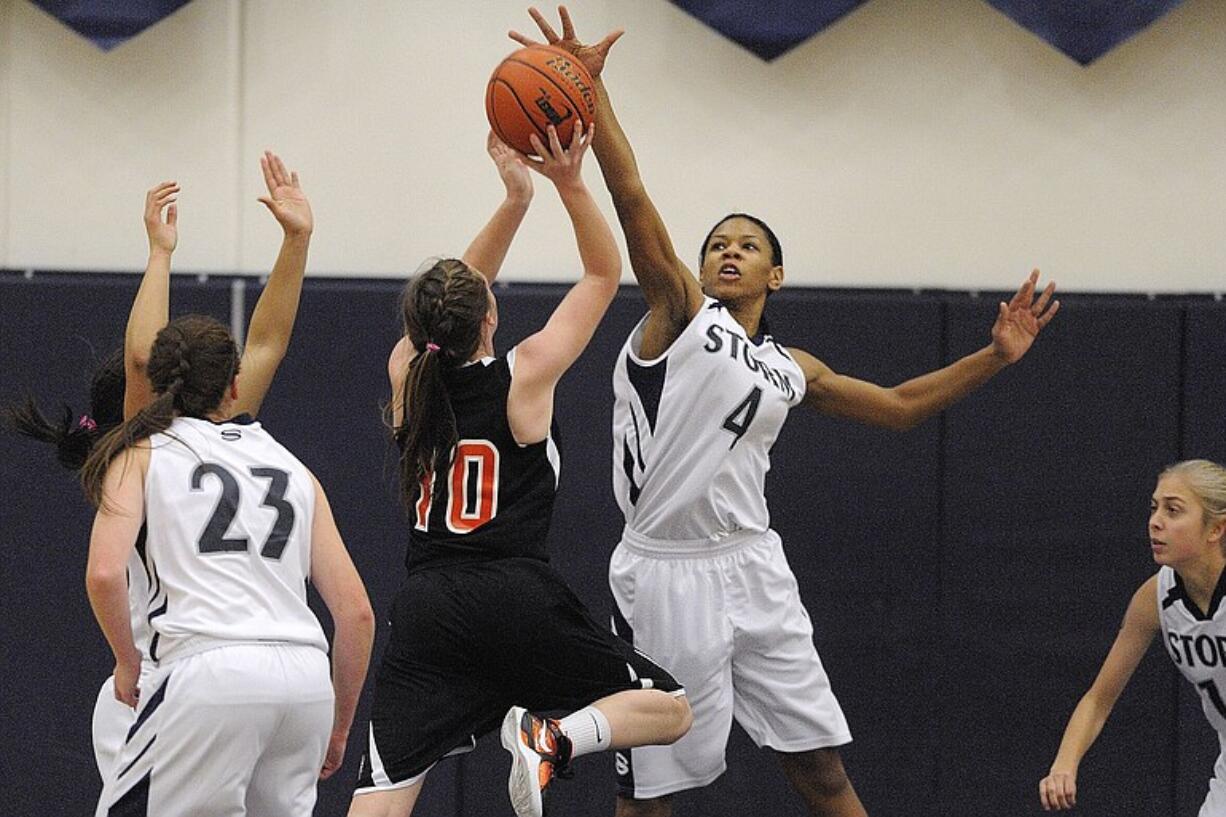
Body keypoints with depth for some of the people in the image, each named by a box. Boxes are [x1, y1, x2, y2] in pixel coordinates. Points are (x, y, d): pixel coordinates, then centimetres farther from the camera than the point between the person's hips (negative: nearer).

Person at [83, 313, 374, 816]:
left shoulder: (141, 454, 14)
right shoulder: (293, 468, 23)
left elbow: (104, 574, -4)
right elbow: (356, 611, 17)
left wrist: (127, 662, 12)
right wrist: (338, 730, 25)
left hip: (210, 674, -4)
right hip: (306, 676, 5)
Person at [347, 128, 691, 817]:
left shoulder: (408, 376, 5)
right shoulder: (525, 375, -5)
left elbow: (457, 300, 23)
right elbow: (605, 274, 6)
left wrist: (516, 199, 19)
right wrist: (569, 183, 2)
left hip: (428, 606, 4)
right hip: (519, 599, -4)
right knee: (671, 711, 7)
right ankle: (553, 737, -20)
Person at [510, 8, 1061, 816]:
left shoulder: (790, 369, 16)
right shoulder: (680, 312, 0)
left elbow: (895, 406, 27)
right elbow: (634, 199, -12)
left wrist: (994, 357, 18)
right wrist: (591, 89, -22)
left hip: (753, 568, 5)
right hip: (665, 574, -5)